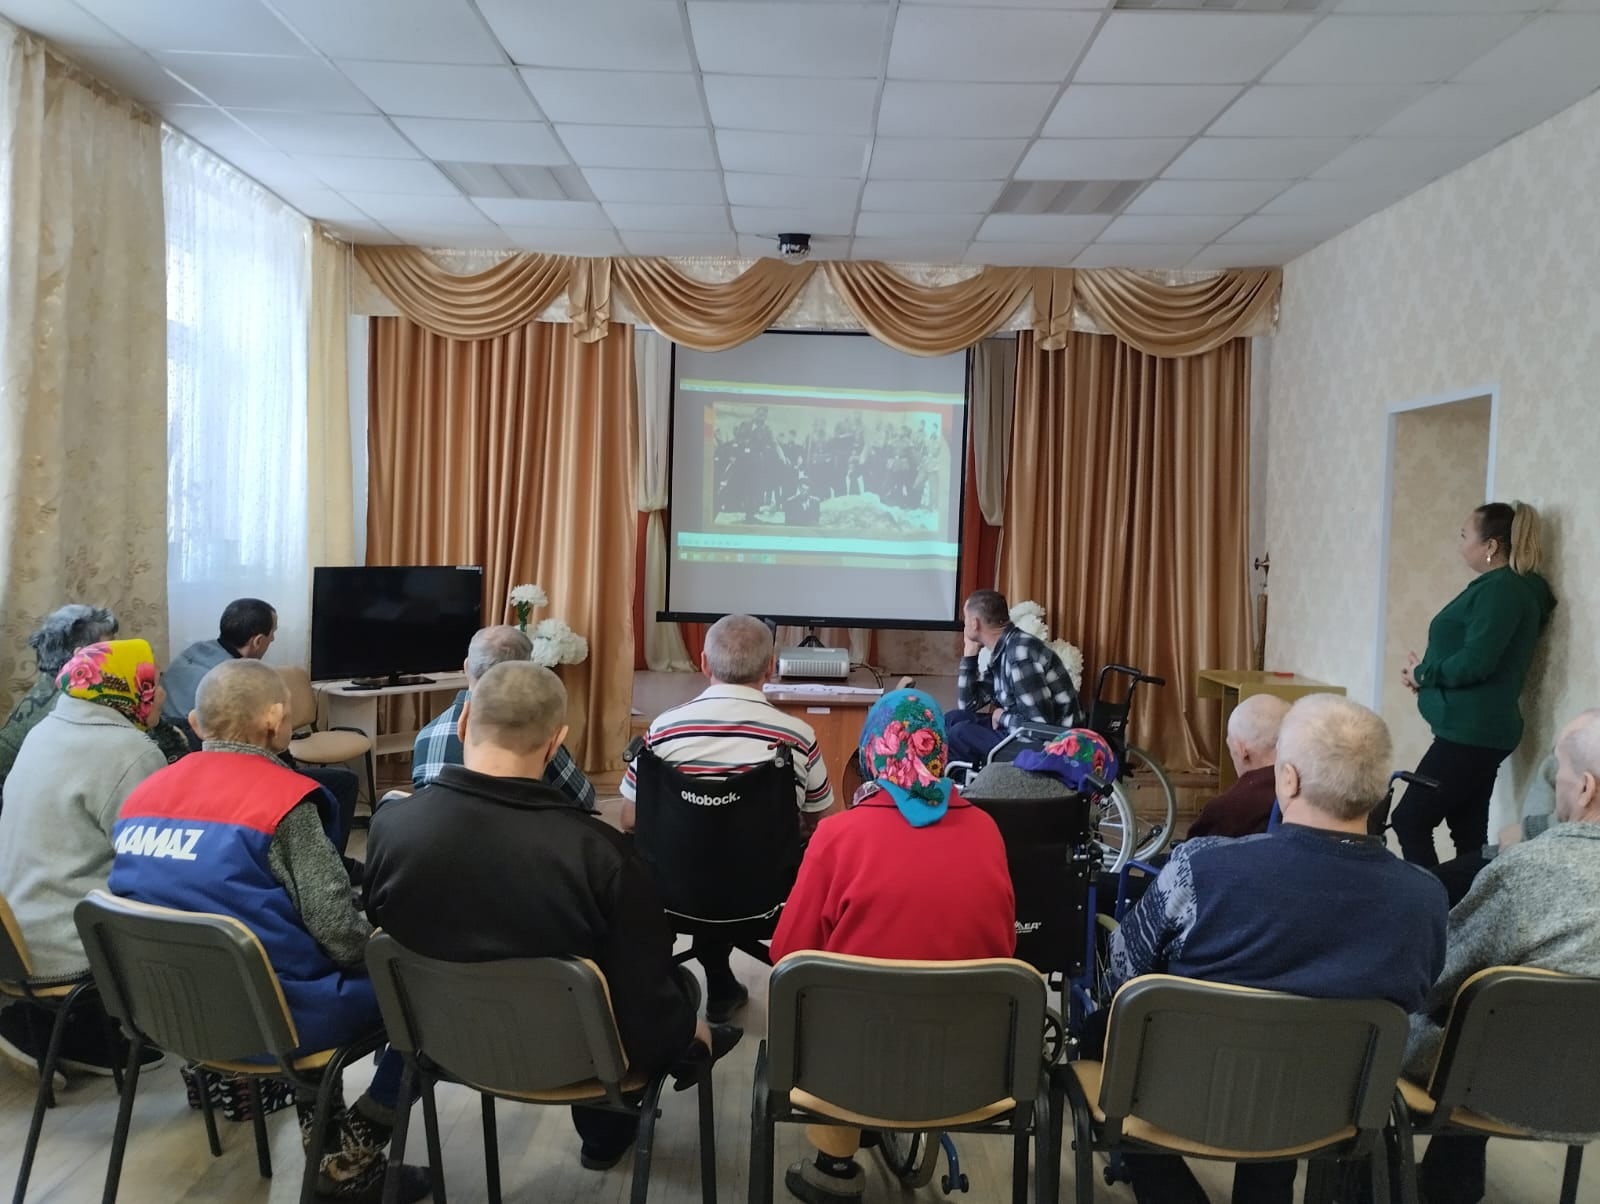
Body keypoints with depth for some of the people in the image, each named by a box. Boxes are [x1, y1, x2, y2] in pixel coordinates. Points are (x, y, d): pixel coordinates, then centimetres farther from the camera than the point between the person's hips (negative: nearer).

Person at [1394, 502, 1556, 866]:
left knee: (1409, 820, -6)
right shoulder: (1503, 587, 15)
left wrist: (1422, 674, -8)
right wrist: (1426, 672, 1)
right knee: (1468, 832, 12)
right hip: (1476, 730, 10)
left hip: (1471, 731, -10)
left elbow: (1475, 663, -24)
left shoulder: (1501, 589, -16)